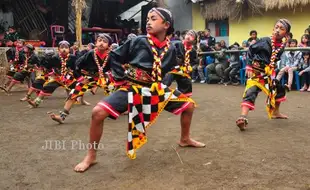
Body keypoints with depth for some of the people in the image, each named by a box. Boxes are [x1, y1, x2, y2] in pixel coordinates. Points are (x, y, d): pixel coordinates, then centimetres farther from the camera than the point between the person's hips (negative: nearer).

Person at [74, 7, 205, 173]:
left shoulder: (170, 49, -2)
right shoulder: (139, 42, -11)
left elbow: (171, 69, 19)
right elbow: (115, 57, -1)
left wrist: (163, 81, 5)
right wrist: (122, 77, -6)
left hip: (156, 90, 4)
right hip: (132, 88, -4)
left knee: (189, 105, 5)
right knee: (98, 112, -24)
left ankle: (185, 139, 32)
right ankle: (91, 155, -4)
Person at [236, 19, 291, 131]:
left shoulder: (282, 45, 1)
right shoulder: (265, 41, -14)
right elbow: (251, 50, -8)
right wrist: (249, 66, -13)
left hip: (269, 74, 7)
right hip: (256, 72, -7)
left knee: (280, 90, 21)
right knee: (250, 93, -24)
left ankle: (275, 112, 42)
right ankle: (243, 118, -36)